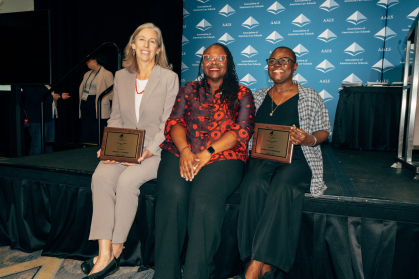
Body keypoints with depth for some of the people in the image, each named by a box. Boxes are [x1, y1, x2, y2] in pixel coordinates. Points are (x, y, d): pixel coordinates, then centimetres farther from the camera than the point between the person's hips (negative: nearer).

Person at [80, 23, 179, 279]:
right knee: (101, 176, -24)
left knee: (126, 181, -29)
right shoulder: (121, 77, 14)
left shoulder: (169, 78, 0)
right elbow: (115, 118, 15)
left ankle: (116, 250, -11)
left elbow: (168, 124, -6)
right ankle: (104, 254, -20)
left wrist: (146, 152, -18)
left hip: (155, 150, -4)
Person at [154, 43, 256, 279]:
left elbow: (242, 131, 1)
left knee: (204, 196, -33)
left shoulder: (242, 94, 15)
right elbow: (175, 121, 11)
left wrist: (208, 153, -13)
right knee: (173, 192, -29)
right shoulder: (190, 89, 23)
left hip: (223, 156, -2)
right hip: (181, 153, 2)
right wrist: (185, 150, -11)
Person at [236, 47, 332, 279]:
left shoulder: (310, 97, 10)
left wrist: (309, 139, -12)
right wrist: (255, 142, -5)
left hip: (297, 159, -2)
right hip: (262, 157, 2)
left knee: (282, 187, -36)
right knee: (254, 186, -32)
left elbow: (324, 131, 11)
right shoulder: (258, 97, 19)